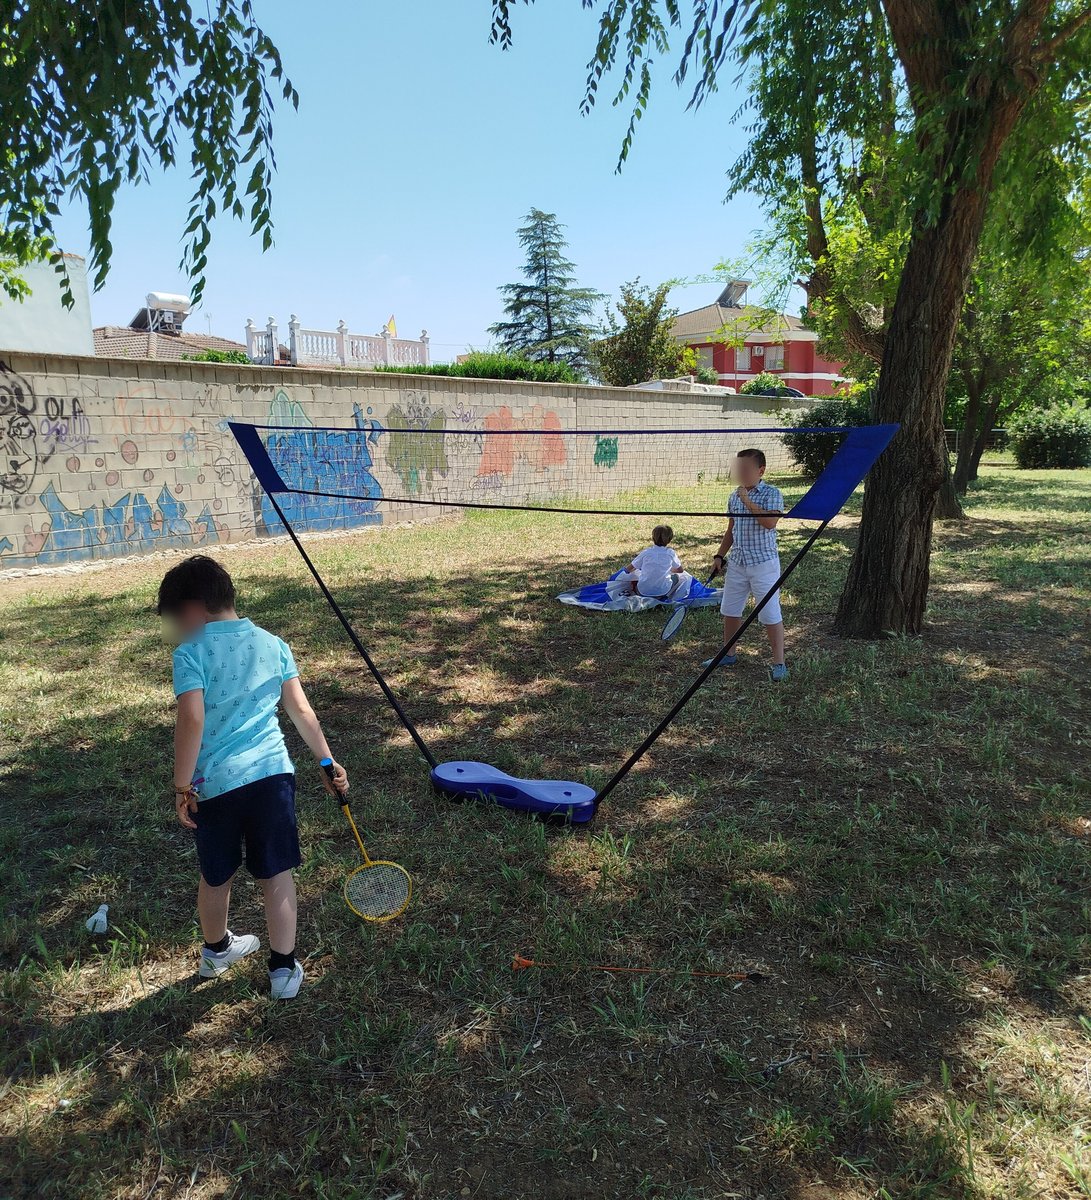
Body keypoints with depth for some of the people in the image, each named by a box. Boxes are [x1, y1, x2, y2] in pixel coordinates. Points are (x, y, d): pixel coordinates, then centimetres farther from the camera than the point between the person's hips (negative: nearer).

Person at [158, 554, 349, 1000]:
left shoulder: (190, 653, -8)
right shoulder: (272, 644, 5)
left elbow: (191, 719, -18)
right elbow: (301, 710, 6)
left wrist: (182, 786, -10)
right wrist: (328, 763, 13)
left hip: (215, 781, -1)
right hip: (272, 772, 2)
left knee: (216, 876, 20)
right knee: (277, 874, 11)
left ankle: (216, 950, 44)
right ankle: (284, 969, 17)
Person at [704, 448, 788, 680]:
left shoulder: (772, 493, -9)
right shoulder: (734, 496, 10)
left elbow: (770, 523, -26)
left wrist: (748, 501, -22)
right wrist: (719, 556, 14)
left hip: (764, 563, -7)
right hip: (736, 562, 7)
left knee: (771, 615, -3)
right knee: (730, 610, 15)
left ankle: (779, 664, 7)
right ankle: (728, 655, 31)